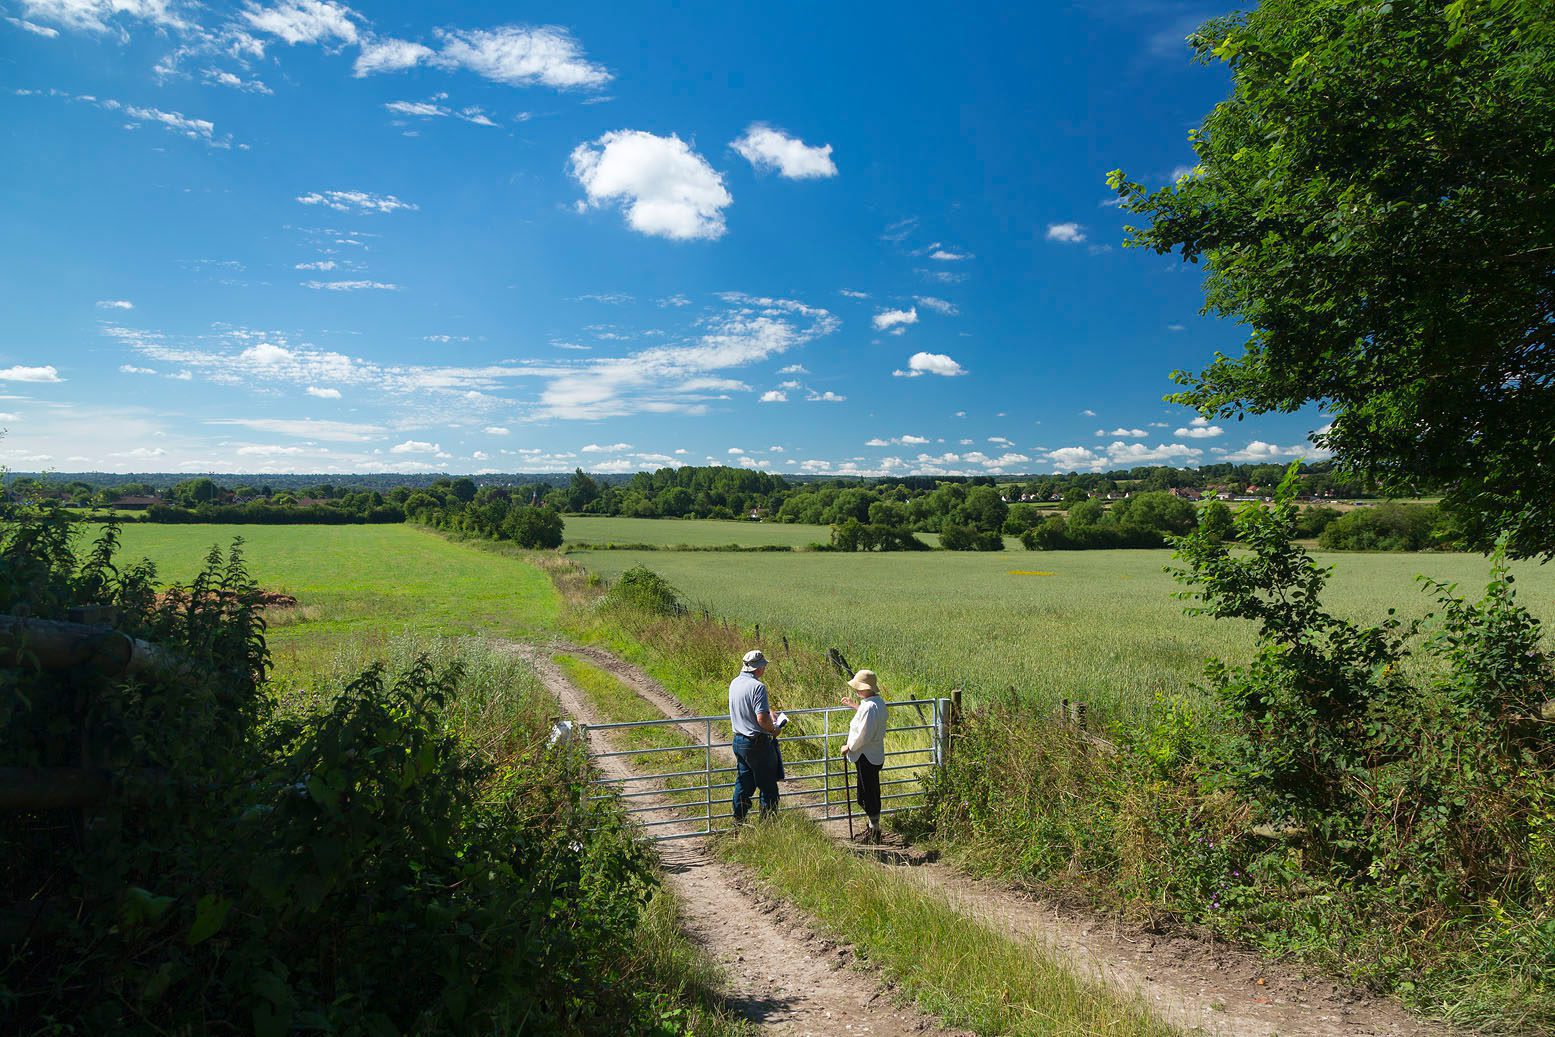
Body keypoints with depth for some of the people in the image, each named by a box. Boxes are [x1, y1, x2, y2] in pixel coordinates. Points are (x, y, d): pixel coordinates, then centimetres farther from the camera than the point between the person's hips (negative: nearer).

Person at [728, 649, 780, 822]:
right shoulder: (757, 686, -21)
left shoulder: (734, 683, 5)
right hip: (758, 743, -8)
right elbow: (762, 718, -26)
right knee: (768, 786, 5)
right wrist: (774, 729, -8)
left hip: (739, 740, 8)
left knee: (743, 784, 17)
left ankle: (739, 821, 22)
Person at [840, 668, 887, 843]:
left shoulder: (869, 707, -24)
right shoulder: (879, 701, 6)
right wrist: (853, 706, 22)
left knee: (866, 795, 1)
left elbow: (863, 735, -25)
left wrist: (848, 747, -12)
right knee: (872, 793, 20)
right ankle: (873, 828, 32)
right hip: (876, 755, 10)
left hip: (866, 757, -10)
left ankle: (874, 832, 11)